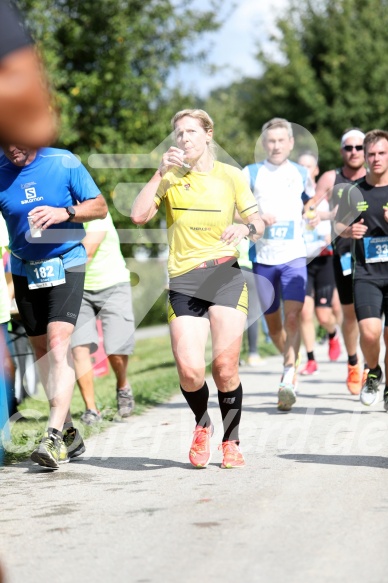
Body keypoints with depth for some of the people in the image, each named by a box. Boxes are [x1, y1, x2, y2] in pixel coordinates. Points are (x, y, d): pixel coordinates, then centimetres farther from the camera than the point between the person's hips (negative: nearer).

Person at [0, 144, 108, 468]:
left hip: (65, 264, -4)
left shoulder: (64, 163, -8)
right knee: (41, 349, 8)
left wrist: (64, 213, -20)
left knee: (58, 343, -18)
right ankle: (70, 433, 20)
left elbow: (100, 207, -3)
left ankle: (55, 436, -23)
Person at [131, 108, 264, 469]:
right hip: (182, 280, 0)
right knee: (189, 371, -13)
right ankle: (202, 426, 19)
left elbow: (257, 225, 6)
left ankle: (231, 441, 11)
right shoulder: (170, 177, 10)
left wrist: (245, 228, -17)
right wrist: (160, 172, -8)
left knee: (225, 366, -12)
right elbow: (138, 216, -4)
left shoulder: (230, 176, 10)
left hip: (225, 275, 0)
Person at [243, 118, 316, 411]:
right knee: (272, 321, 10)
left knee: (293, 315, -19)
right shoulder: (251, 174, 2)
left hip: (294, 256, -1)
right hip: (262, 257, 1)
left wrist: (313, 214, 4)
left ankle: (289, 379, -25)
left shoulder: (301, 174, 8)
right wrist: (255, 218, -17)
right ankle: (291, 364, 34)